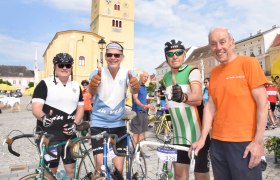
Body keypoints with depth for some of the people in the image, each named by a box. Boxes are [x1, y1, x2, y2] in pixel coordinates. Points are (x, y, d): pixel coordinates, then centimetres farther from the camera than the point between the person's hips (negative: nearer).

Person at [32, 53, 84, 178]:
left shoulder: (76, 86, 10)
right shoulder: (45, 84, -5)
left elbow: (80, 107, 13)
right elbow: (36, 108, -13)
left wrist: (75, 123, -3)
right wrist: (43, 117, -34)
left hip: (69, 134, 4)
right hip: (48, 135, -4)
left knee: (71, 169, 10)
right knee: (50, 170, 7)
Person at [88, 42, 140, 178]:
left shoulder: (127, 73, -7)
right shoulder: (98, 72, -10)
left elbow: (134, 91, -26)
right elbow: (92, 92, -29)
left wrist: (136, 86, -50)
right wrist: (93, 84, -53)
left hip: (118, 125, 2)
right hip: (98, 124, -1)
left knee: (119, 168, 6)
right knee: (101, 167, -4)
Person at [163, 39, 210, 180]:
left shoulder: (192, 71, -12)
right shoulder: (166, 77, 7)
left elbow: (198, 98, -30)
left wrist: (183, 97, -48)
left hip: (197, 133, -5)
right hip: (179, 134, 6)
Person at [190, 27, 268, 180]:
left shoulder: (248, 63, -5)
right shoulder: (214, 72, 9)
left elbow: (262, 103, -9)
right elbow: (210, 105, 5)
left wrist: (258, 140, -14)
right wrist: (202, 138, -1)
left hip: (244, 143, -5)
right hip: (217, 142, 5)